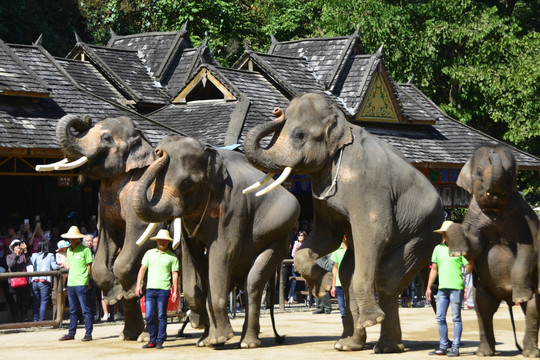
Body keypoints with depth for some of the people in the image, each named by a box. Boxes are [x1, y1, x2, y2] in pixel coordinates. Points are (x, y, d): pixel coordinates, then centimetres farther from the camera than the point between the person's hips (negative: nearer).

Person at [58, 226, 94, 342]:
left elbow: (89, 266, -3)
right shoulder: (69, 250, 14)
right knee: (72, 310, 12)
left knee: (85, 310, -4)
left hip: (81, 284, -7)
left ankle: (88, 334, -2)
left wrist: (87, 280, -4)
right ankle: (71, 333, 17)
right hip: (70, 284, 7)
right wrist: (69, 277, 14)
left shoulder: (85, 250, -5)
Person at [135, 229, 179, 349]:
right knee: (149, 316, 1)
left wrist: (175, 291, -3)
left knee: (161, 316, -3)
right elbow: (142, 269, 13)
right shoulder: (149, 253, 13)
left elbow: (175, 274, 3)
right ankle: (153, 340, 12)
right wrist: (138, 284, 3)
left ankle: (160, 341, 4)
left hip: (163, 289, -3)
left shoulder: (172, 257, 6)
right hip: (150, 288, 3)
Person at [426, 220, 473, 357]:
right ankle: (443, 347, 13)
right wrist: (429, 287, 16)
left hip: (456, 288, -5)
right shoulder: (438, 249, 13)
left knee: (456, 318, -2)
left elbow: (469, 269, -2)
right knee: (440, 318, 5)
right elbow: (434, 269, 18)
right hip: (442, 288, 5)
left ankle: (455, 348, 1)